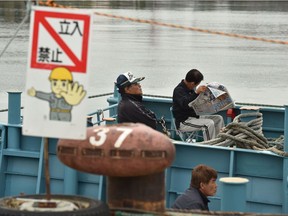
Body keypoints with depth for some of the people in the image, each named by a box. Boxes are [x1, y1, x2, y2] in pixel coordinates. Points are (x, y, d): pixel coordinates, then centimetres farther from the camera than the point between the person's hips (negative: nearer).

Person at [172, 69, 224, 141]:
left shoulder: (191, 89, 11)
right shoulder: (179, 90, -17)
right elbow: (185, 104, -35)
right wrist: (196, 92, -44)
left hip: (195, 116, 10)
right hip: (183, 121, -10)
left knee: (219, 118, 1)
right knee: (209, 123, -27)